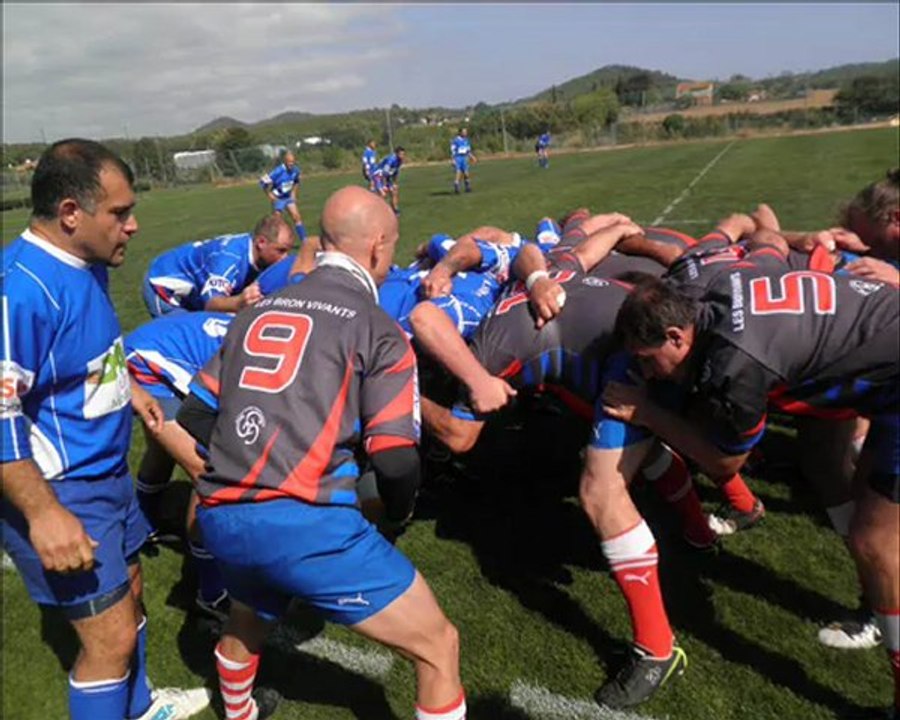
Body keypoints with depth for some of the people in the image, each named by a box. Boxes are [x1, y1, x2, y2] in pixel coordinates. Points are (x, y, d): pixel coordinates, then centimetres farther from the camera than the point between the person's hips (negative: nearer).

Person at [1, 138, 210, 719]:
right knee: (112, 635, -1)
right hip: (62, 493, -10)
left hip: (106, 470, 10)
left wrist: (129, 391, 17)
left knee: (129, 589, 24)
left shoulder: (88, 265, 3)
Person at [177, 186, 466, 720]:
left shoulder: (259, 310, 14)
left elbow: (196, 416, 15)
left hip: (219, 517, 7)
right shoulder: (377, 328, -1)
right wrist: (398, 514, 15)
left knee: (246, 625, 37)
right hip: (303, 521, -7)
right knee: (438, 646, 7)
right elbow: (395, 456, -6)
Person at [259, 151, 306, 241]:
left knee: (297, 217, 0)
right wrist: (270, 195, -14)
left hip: (288, 197, 5)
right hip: (278, 198, -5)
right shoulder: (278, 171, -26)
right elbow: (263, 181, -20)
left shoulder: (296, 170, -9)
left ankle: (304, 240, 6)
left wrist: (294, 192, 7)